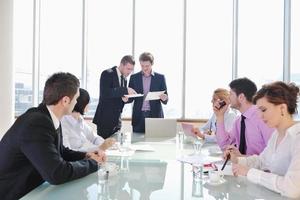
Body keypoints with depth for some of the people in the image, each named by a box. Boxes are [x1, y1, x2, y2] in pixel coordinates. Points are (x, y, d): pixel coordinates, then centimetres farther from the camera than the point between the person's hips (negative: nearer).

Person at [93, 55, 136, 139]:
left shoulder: (124, 79, 13)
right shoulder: (107, 74, -9)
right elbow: (105, 93, -24)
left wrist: (123, 98, -4)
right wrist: (125, 90, -28)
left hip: (117, 120, 7)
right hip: (105, 118, -7)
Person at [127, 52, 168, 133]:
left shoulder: (160, 77, 5)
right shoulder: (134, 77, 8)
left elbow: (165, 100, 5)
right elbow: (131, 98, 9)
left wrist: (164, 98, -18)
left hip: (155, 115, -1)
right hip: (138, 116, 1)